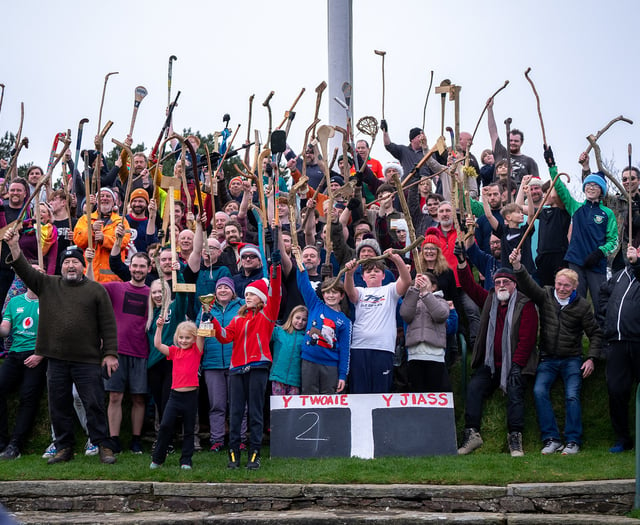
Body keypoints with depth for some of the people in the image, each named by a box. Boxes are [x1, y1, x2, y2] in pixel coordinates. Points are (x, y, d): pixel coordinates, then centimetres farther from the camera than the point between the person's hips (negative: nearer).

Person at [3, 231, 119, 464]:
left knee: (94, 404, -2)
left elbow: (108, 325, 1)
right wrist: (14, 246, -11)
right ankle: (64, 448, 18)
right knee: (59, 406, 8)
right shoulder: (48, 285, 11)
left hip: (88, 360, -3)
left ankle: (103, 446, 5)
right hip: (56, 359, 3)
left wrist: (110, 353, -6)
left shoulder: (96, 290, 3)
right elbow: (25, 271, 3)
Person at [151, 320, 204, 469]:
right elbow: (158, 345, 3)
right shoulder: (174, 351, 11)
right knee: (165, 425, -5)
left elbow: (202, 335, -9)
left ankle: (186, 461, 14)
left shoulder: (196, 350, 4)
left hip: (191, 395, -2)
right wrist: (159, 327, -5)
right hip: (175, 394, 2)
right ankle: (157, 459, 8)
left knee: (189, 430, 6)